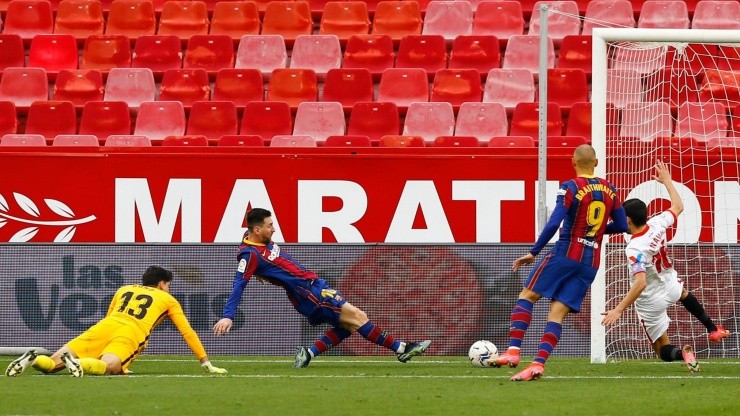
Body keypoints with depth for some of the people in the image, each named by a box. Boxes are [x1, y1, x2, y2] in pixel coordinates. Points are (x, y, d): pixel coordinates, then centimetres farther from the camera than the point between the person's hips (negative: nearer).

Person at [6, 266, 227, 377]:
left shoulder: (124, 290, 38)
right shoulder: (168, 300, 27)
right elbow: (187, 332, 27)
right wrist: (206, 363, 35)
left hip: (105, 326, 4)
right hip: (132, 333, -4)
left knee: (53, 363, -3)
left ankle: (34, 359, -35)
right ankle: (80, 363, -59)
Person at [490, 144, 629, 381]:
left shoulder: (571, 188, -9)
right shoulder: (609, 190, 8)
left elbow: (554, 223, -17)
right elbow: (621, 226, 15)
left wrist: (533, 252, -11)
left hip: (565, 255, -5)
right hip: (591, 263, 5)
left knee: (527, 296, 4)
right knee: (558, 312, 3)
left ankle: (513, 351, -9)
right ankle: (539, 363, -11)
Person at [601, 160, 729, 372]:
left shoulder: (634, 249, -34)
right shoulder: (656, 225, -17)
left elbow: (640, 283, -44)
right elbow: (678, 206, 4)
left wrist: (619, 310, -46)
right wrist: (667, 181, 17)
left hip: (650, 303, -6)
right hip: (671, 287, 6)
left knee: (664, 350, 11)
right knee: (683, 292, 46)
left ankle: (681, 353, -24)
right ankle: (713, 329, 52)